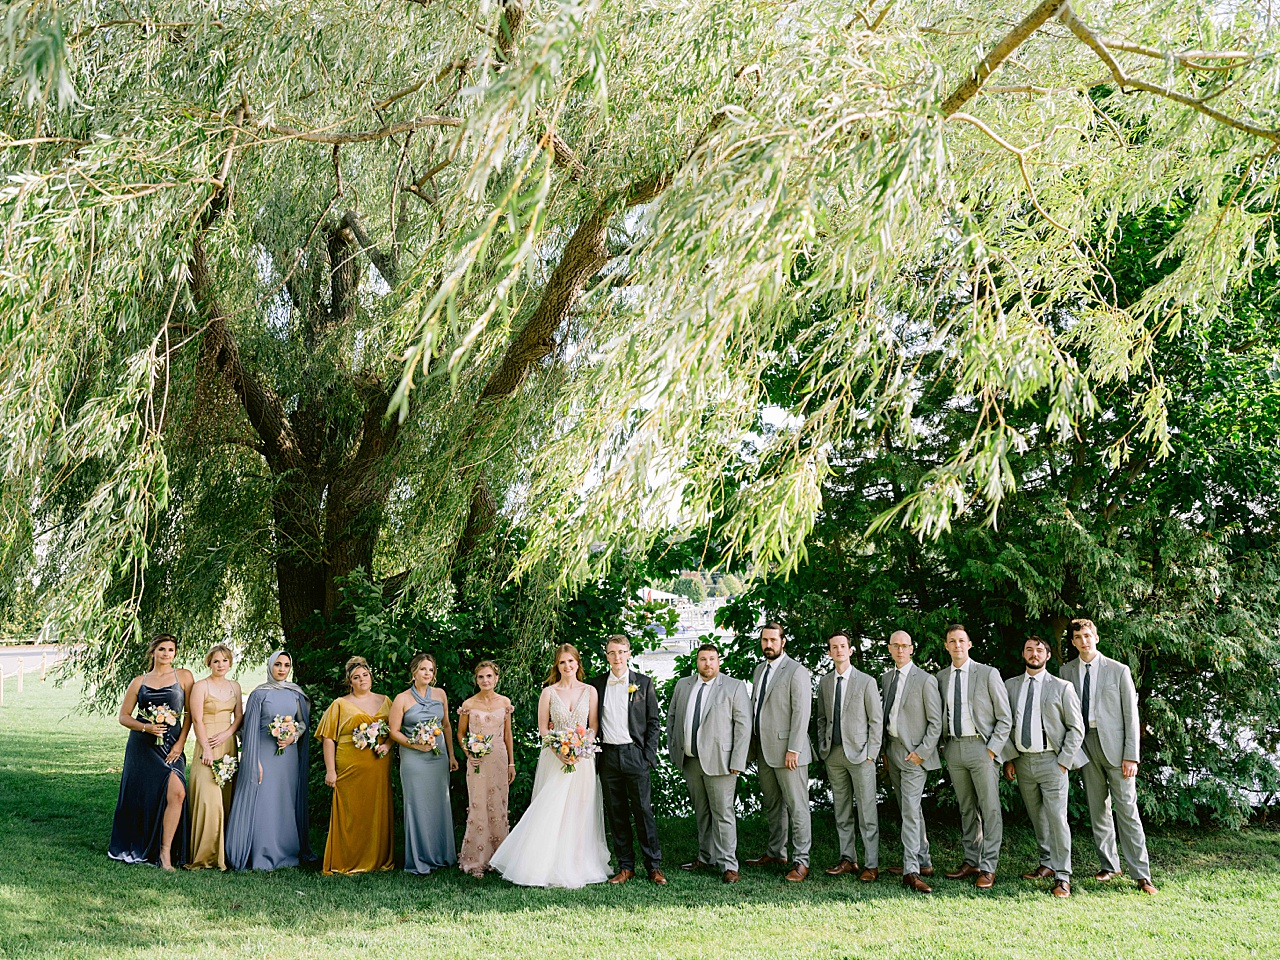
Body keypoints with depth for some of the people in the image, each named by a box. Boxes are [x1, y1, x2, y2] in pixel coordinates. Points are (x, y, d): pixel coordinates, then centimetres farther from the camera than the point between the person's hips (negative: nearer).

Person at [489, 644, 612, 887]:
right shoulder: (549, 692, 3)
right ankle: (548, 866, 4)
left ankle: (577, 866, 10)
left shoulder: (590, 691, 5)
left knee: (579, 812, 2)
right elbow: (543, 727, 2)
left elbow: (594, 726, 5)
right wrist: (559, 750, -12)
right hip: (554, 757, -1)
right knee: (550, 811, -4)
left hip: (583, 759, 1)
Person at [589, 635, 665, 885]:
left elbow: (653, 721, 4)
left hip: (634, 753, -2)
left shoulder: (643, 683, 3)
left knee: (643, 810, -2)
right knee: (616, 813, 6)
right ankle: (625, 866, 13)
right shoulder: (596, 684, 8)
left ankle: (654, 866, 5)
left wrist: (649, 754, -3)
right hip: (607, 756, 2)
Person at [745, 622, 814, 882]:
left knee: (796, 806, -4)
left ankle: (801, 861, 1)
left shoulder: (797, 672, -9)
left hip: (786, 751, -8)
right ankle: (776, 852, 26)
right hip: (763, 751, 8)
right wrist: (752, 744, 14)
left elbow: (802, 713, -14)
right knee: (772, 805, 16)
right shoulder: (759, 669, 15)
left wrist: (793, 750, -18)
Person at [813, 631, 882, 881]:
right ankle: (847, 859, 18)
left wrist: (871, 753, -7)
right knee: (841, 811, 10)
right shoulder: (824, 683, 11)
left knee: (867, 812, -3)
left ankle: (871, 864, 2)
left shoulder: (866, 682, -2)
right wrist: (822, 748, 8)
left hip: (859, 753, -4)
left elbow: (876, 721, -2)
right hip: (833, 755, 5)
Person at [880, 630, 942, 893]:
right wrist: (885, 751, 12)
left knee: (910, 811, -14)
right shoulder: (886, 678, 11)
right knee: (908, 810, 13)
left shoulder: (925, 680, -9)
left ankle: (911, 872, -16)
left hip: (914, 753, -7)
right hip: (892, 751, 7)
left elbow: (936, 722, -9)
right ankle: (923, 862, 22)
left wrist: (921, 752, -14)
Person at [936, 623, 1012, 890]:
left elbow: (1005, 718, -3)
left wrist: (992, 750, -11)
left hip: (981, 747, -4)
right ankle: (971, 862, 19)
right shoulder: (941, 677, 9)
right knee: (966, 809, 11)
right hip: (954, 748, 5)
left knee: (990, 808, -4)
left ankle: (988, 868, 0)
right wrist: (945, 746, 5)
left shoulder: (988, 674, -4)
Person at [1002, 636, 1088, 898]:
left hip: (1051, 761, -4)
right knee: (1036, 818, 12)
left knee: (1057, 818, -9)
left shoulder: (1062, 687, -1)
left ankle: (1062, 877, -5)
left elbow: (1076, 728, -1)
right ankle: (1047, 864, 24)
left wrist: (1063, 761, -8)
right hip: (1022, 761, 4)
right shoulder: (1010, 686, 9)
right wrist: (1008, 758, 3)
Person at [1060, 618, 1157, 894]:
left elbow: (1131, 715, -2)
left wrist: (1132, 756, -8)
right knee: (1098, 808, 8)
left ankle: (1141, 874, -4)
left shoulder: (1118, 671, -1)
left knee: (1126, 808, -6)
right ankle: (1109, 866, 19)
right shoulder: (1067, 671, 9)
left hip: (1114, 744, -3)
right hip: (1084, 744, 4)